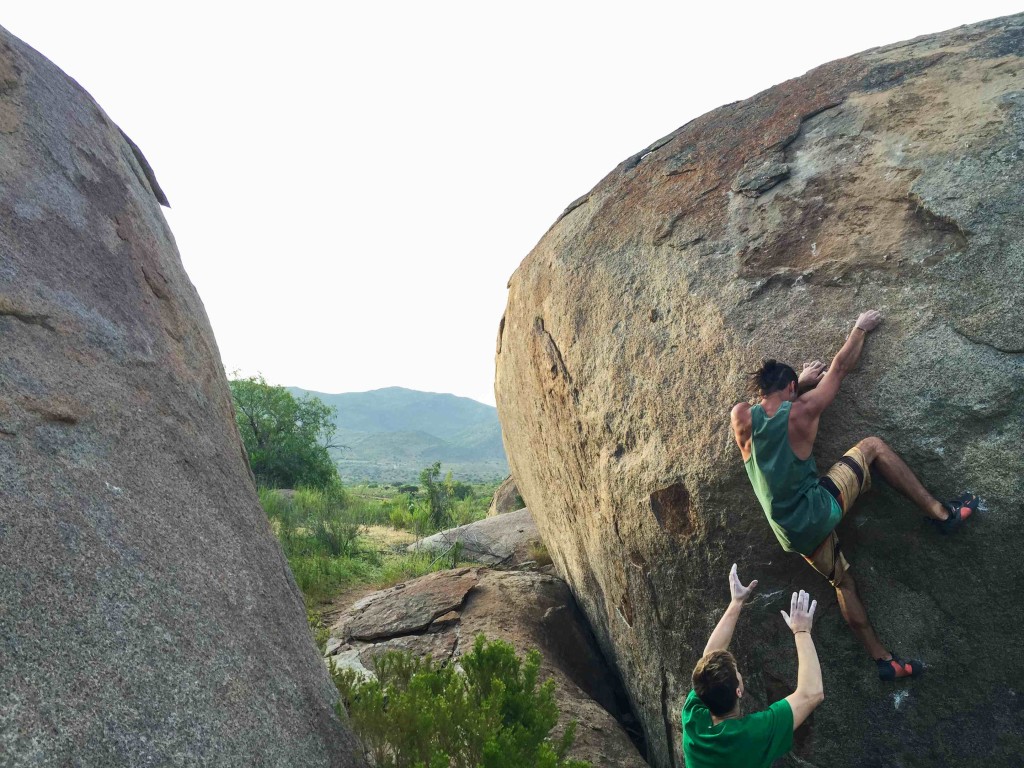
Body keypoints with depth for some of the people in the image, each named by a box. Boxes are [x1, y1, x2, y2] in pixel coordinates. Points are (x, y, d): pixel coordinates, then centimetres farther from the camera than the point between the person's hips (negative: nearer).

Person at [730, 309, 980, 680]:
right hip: (819, 509, -4)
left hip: (794, 534, 5)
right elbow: (840, 366, 5)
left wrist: (801, 380, 25)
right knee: (873, 446, 10)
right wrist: (861, 328, 21)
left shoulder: (741, 417, -3)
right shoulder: (802, 410, -9)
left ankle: (883, 659, 27)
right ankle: (943, 513, 11)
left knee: (842, 583, 24)